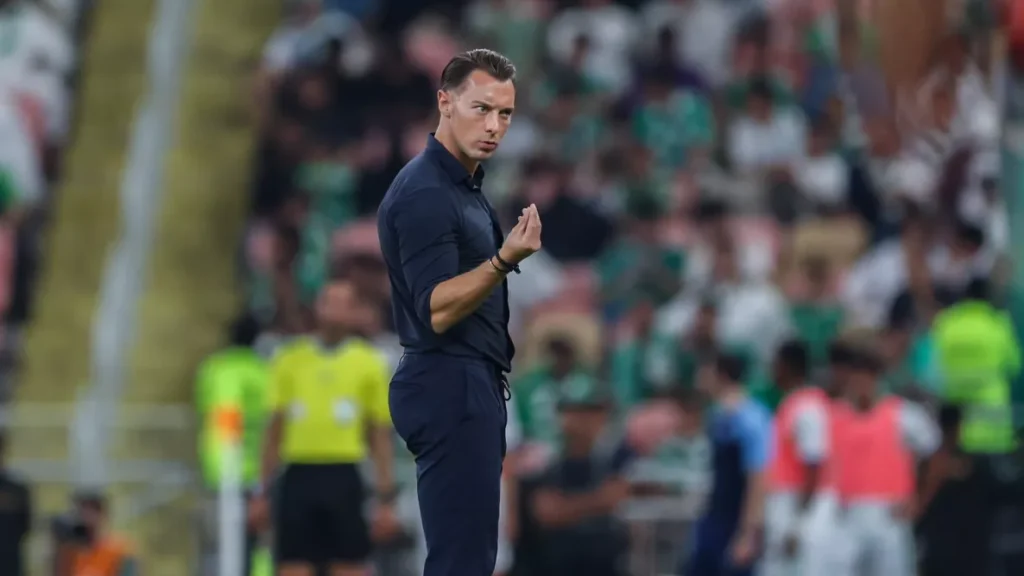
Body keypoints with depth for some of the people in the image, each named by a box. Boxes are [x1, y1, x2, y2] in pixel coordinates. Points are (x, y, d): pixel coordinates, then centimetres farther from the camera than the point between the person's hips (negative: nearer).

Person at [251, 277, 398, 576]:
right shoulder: (290, 361, 10)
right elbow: (275, 431, 13)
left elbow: (381, 438, 7)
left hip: (343, 481, -1)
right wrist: (262, 492, 10)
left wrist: (385, 499, 1)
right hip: (298, 478, 1)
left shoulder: (369, 363, 6)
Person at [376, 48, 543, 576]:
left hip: (467, 388, 10)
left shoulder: (462, 185, 15)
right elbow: (436, 309, -25)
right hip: (450, 391, -10)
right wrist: (505, 260, -38)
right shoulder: (424, 193, -17)